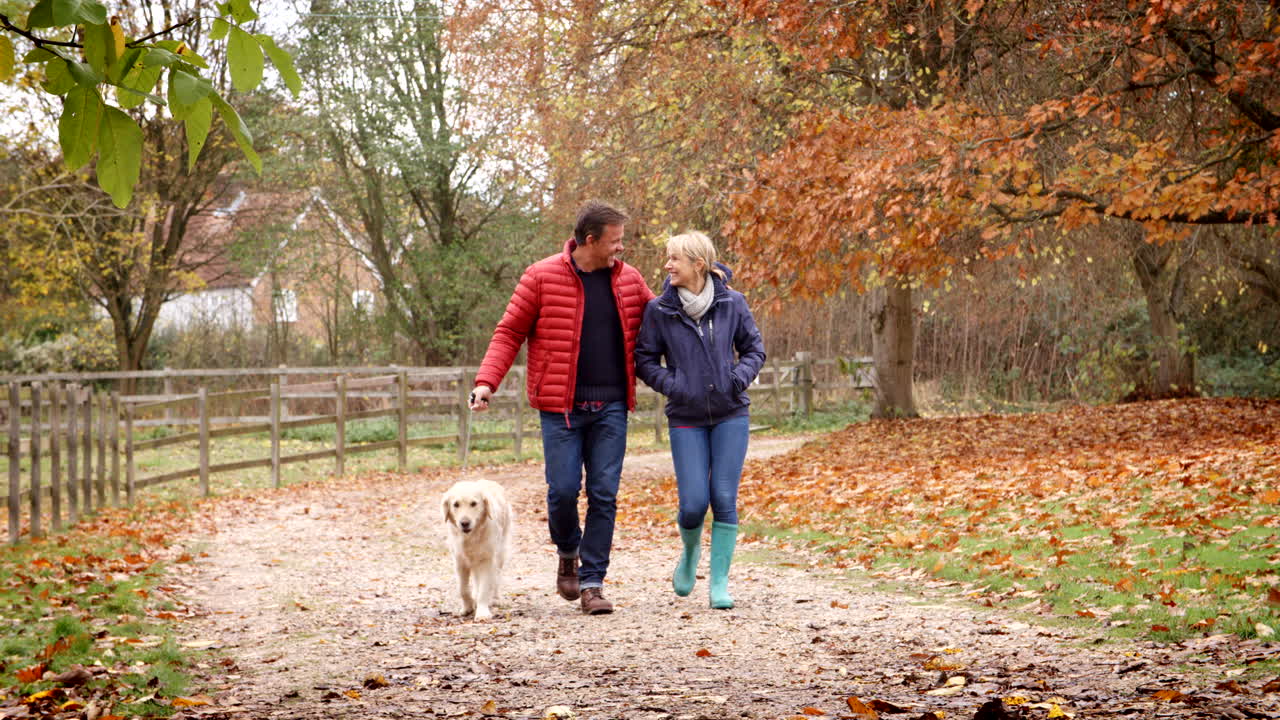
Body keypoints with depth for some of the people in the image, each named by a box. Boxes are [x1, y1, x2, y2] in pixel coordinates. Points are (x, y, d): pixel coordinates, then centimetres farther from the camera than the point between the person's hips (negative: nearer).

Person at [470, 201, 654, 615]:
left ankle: (592, 582, 6)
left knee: (604, 494, -1)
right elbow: (509, 332, 0)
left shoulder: (629, 280, 7)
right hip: (561, 406, -3)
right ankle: (568, 553, 26)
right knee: (563, 489, -5)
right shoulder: (542, 277, -4)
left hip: (611, 406, 3)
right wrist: (486, 381, -12)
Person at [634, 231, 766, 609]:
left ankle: (719, 581, 7)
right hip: (686, 419, 0)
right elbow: (645, 360, 5)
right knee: (693, 503, -6)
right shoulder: (659, 309, -4)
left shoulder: (731, 302, -2)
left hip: (730, 415, 0)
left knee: (724, 499, -4)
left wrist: (739, 378, -8)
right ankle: (690, 551, 28)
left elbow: (754, 348, 9)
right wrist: (672, 385, -10)